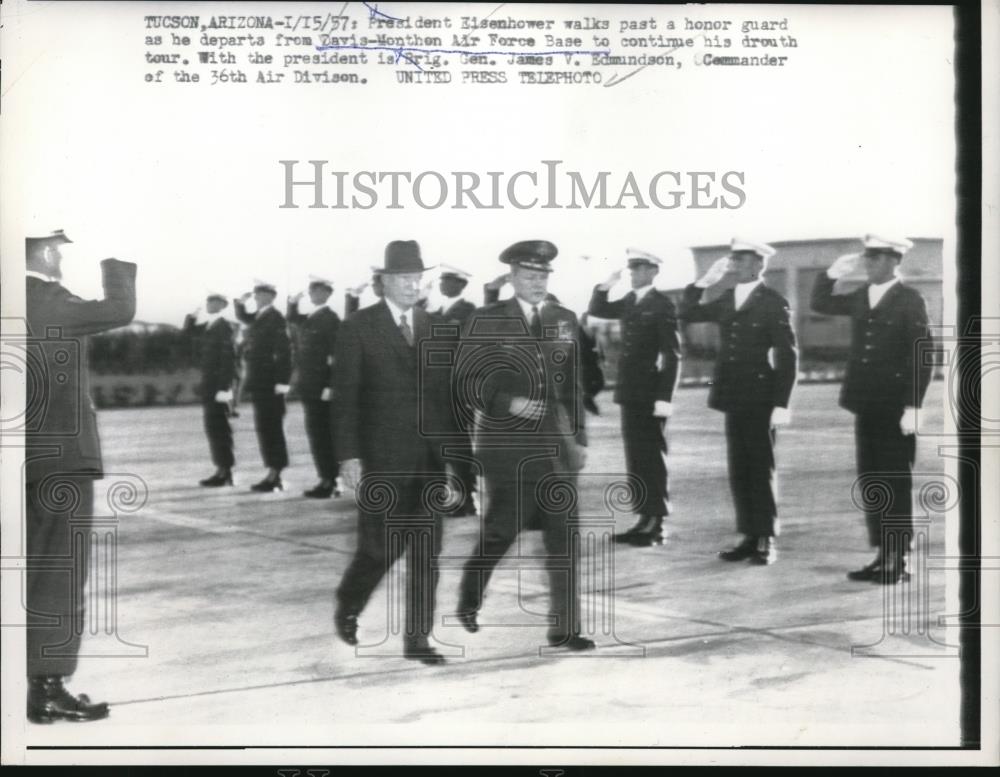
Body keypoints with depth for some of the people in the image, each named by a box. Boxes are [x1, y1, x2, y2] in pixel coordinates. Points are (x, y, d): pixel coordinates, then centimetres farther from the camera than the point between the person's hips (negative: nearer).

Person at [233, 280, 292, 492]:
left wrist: (281, 381, -22)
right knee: (265, 427, 10)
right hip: (258, 382, 9)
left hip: (268, 382, -9)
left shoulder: (275, 318, -12)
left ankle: (274, 475, -5)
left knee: (269, 427, -7)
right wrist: (240, 303, 15)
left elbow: (284, 351, -19)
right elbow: (243, 318, 35)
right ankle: (273, 474, 15)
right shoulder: (258, 316, 14)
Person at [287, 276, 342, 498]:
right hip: (309, 387, 9)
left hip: (320, 387, -9)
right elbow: (293, 320, 35)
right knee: (318, 433, 12)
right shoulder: (310, 318, 14)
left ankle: (328, 481, -3)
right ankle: (329, 479, 17)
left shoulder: (330, 319, -12)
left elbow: (335, 355, -17)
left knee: (319, 433, -7)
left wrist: (330, 386, -22)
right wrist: (293, 304, 14)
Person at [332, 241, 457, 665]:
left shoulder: (435, 327, 11)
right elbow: (345, 396, -6)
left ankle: (418, 637, 11)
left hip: (430, 458, 4)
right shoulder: (358, 327, -2)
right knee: (382, 546, -1)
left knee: (426, 550, 3)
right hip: (382, 459, -4)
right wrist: (348, 455, -12)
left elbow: (448, 391, 13)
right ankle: (347, 607, 27)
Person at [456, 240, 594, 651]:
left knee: (564, 536, -1)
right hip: (506, 443, -3)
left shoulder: (565, 320, 10)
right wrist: (508, 402, -18)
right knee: (502, 529, 4)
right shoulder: (486, 321, -2)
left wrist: (579, 438, 10)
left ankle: (564, 627, 5)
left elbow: (573, 384, 14)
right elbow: (466, 379, -4)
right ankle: (469, 599, 32)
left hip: (555, 443, 4)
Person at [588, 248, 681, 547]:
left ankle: (656, 525, 4)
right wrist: (605, 286, 1)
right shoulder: (629, 301, 12)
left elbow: (672, 355, -13)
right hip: (630, 391, 7)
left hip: (650, 392, -7)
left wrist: (664, 397, -19)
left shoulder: (662, 305, -10)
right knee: (635, 458, 10)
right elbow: (596, 310, 19)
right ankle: (644, 519, 16)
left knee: (652, 458, -2)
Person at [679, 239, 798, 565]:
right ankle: (749, 537, 15)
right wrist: (704, 281, 1)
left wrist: (781, 404, -15)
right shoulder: (727, 299, 10)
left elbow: (787, 355, -10)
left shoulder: (774, 303, -8)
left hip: (760, 400, -6)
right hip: (734, 397, 6)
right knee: (738, 472, 8)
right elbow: (687, 313, 15)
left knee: (761, 470, 0)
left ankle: (766, 541, 8)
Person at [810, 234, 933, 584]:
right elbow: (820, 304, 22)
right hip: (866, 404, 7)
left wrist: (912, 406, -16)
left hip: (895, 407, -6)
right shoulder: (861, 297, 11)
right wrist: (831, 274, 5)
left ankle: (899, 561, 6)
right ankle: (882, 556, 16)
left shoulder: (910, 300, -7)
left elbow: (922, 356, -11)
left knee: (896, 482, 0)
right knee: (871, 482, 9)